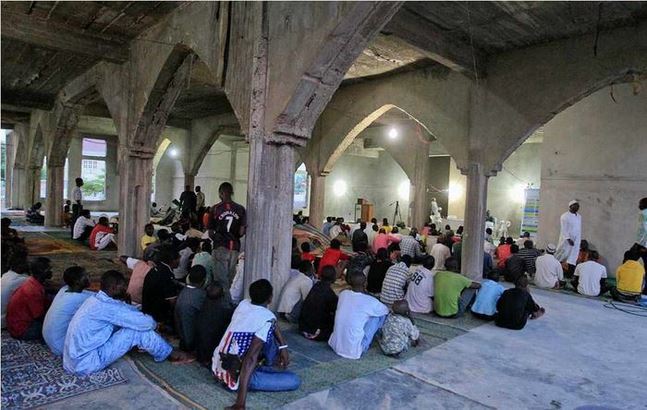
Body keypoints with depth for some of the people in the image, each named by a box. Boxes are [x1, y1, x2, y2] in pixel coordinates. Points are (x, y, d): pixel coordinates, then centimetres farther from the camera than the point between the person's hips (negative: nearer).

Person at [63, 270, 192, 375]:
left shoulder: (96, 299, 5)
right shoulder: (107, 307, -24)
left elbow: (126, 309, 18)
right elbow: (147, 323, -23)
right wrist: (154, 322, -1)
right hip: (85, 364, -9)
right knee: (139, 330, -13)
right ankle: (171, 355, 4)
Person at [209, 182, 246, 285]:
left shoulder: (215, 208, -7)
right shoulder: (240, 209, -2)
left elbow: (210, 233, -3)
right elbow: (242, 232, -4)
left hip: (220, 247, -2)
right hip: (235, 247, 2)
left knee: (221, 277, 6)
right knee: (231, 276, 14)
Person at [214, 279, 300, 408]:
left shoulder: (243, 304, 0)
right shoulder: (267, 319, -22)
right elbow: (251, 359, -31)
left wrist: (283, 346, 12)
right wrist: (240, 404, -34)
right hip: (234, 377, -7)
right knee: (294, 381, -7)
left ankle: (268, 362, 25)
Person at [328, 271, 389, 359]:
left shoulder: (343, 294, -2)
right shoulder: (370, 301, -14)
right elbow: (386, 310, 8)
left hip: (334, 344, 5)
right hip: (354, 351, -5)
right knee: (381, 313, 5)